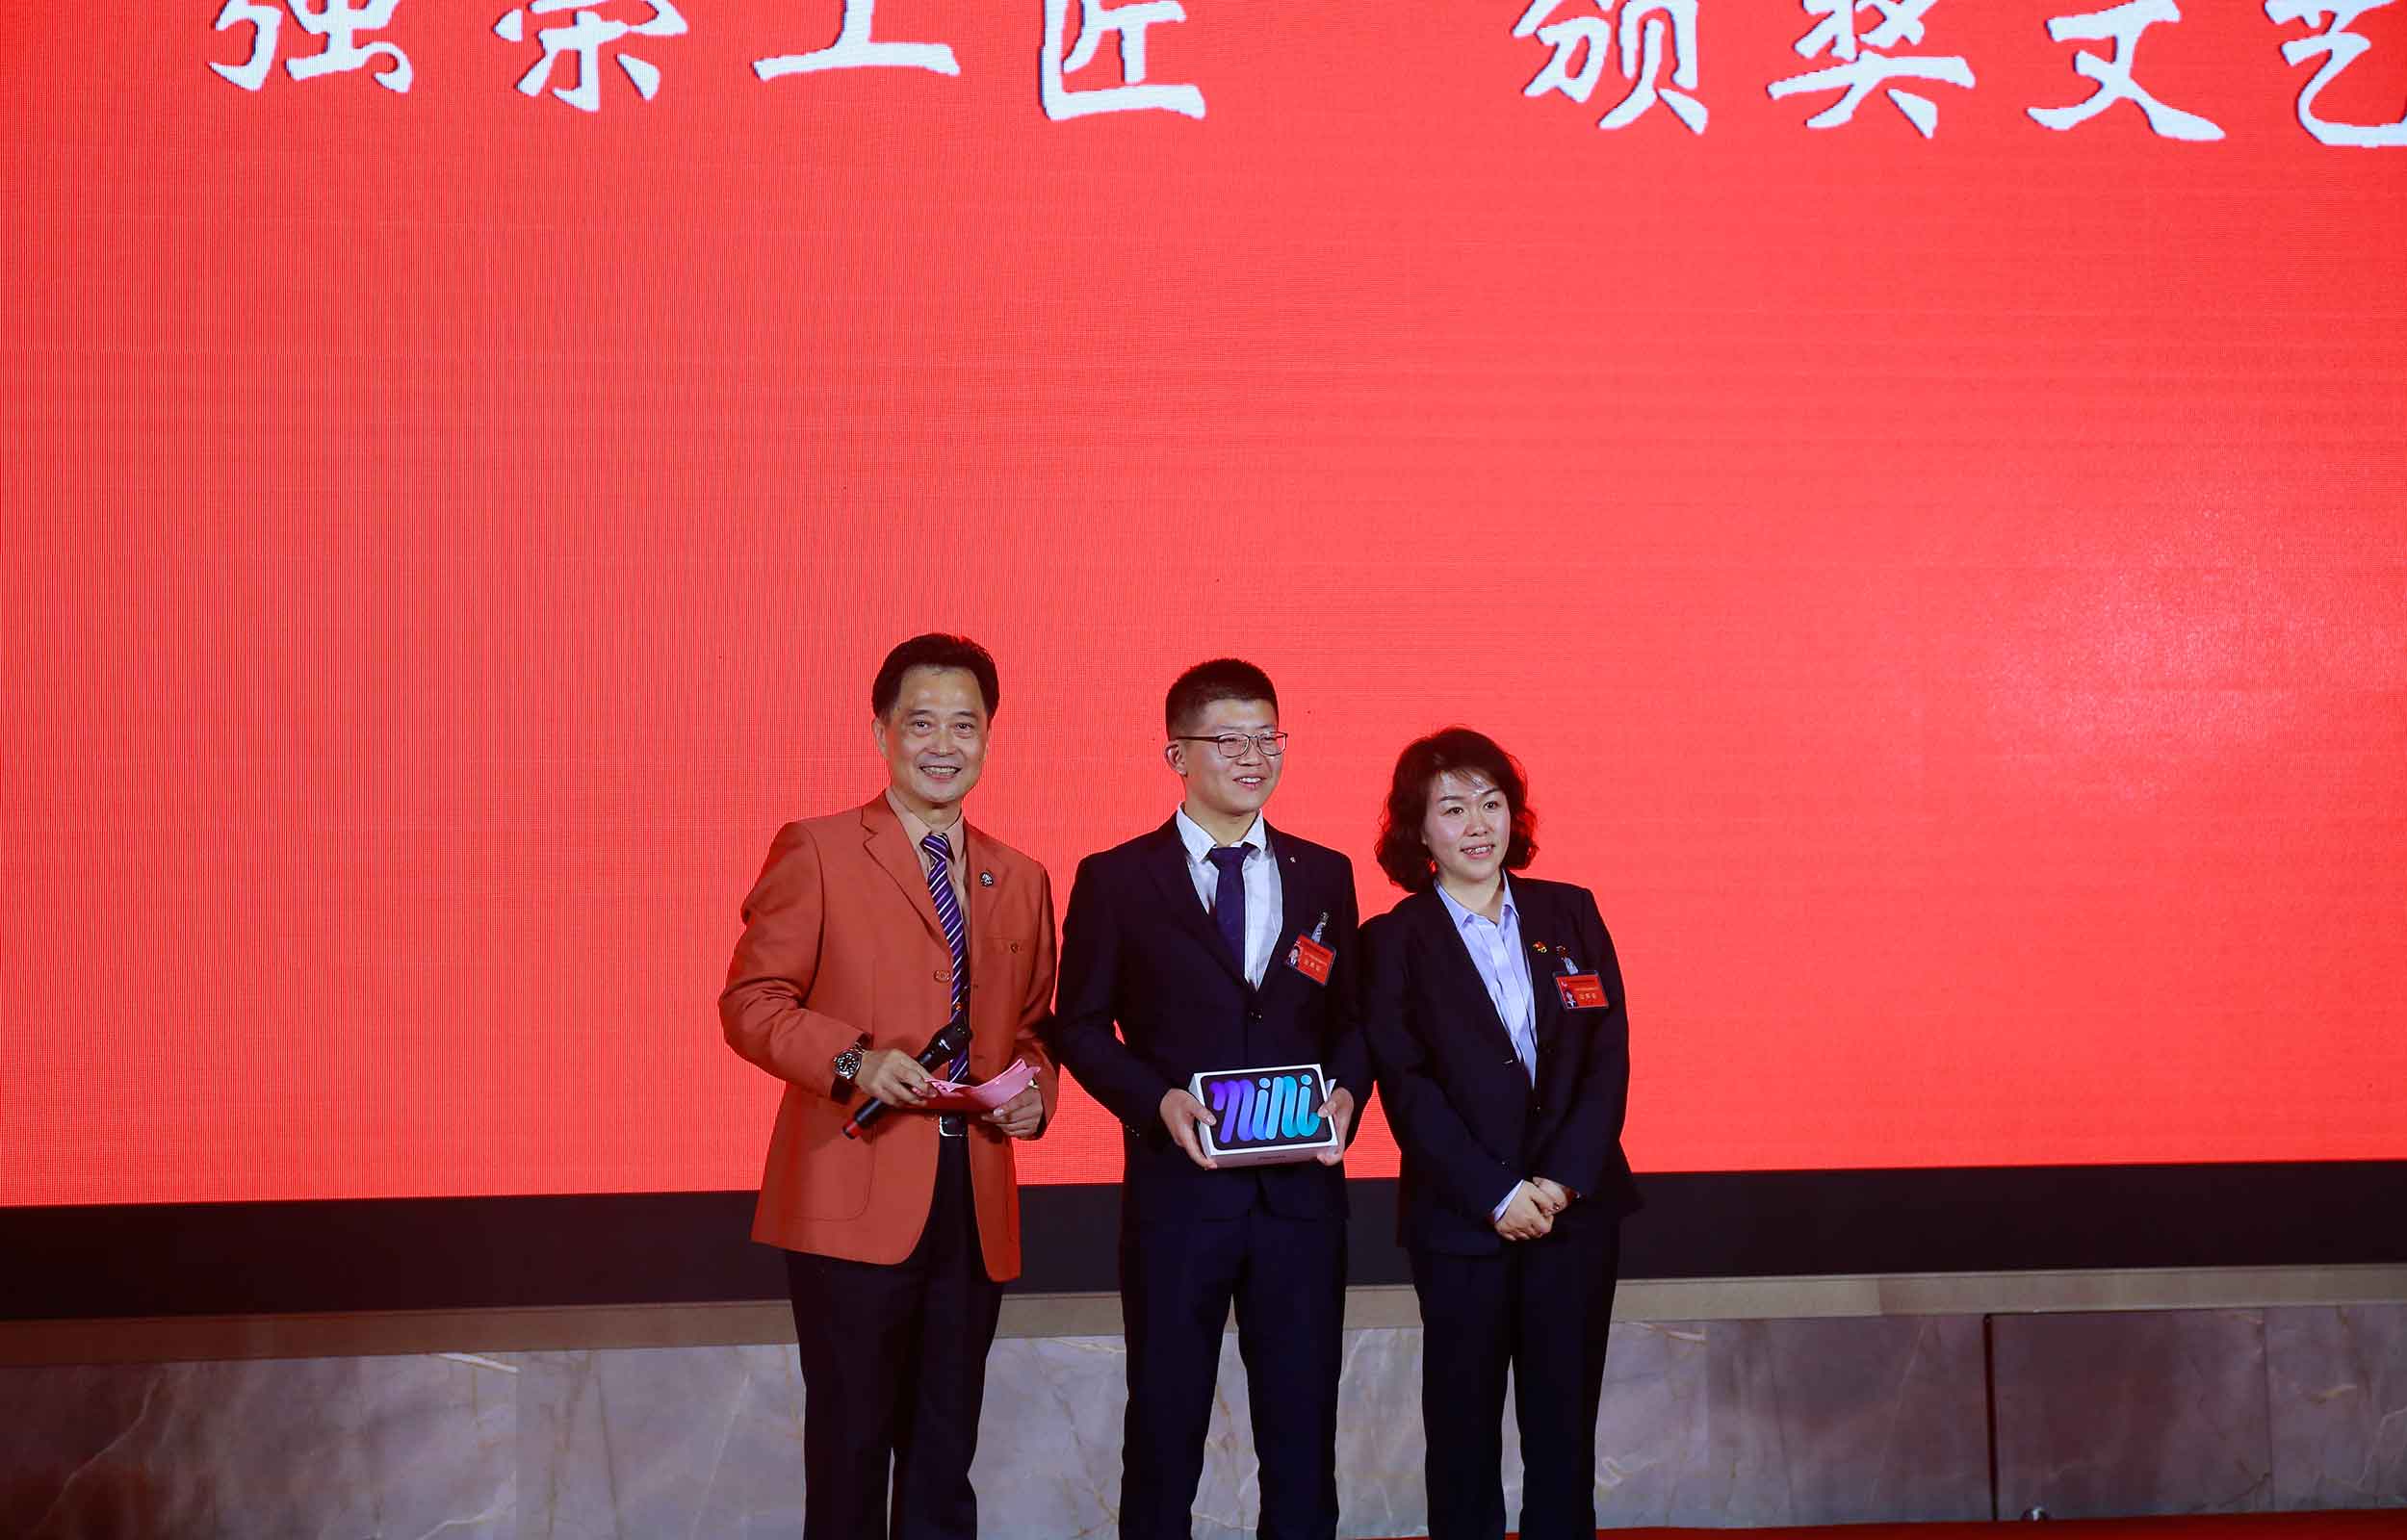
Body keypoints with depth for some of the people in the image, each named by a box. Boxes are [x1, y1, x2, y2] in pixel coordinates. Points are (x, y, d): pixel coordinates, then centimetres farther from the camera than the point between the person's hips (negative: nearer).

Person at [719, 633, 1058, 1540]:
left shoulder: (1021, 881, 15)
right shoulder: (816, 853, -1)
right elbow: (750, 1003, -5)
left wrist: (1033, 1086, 1)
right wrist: (853, 1062, -20)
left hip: (975, 1200, 5)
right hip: (856, 1197, -5)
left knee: (945, 1454, 12)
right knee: (852, 1442, 1)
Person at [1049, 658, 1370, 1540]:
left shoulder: (1323, 875, 9)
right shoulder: (1115, 880, 0)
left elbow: (1351, 1016, 13)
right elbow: (1081, 1027, 1)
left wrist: (1346, 1091, -7)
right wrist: (1160, 1102, -14)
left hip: (1302, 1191, 3)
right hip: (1177, 1189, -2)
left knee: (1303, 1426, 9)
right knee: (1165, 1425, 8)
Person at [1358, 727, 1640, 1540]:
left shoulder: (1571, 914, 6)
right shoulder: (1393, 941, -1)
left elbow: (1609, 1055, 1)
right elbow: (1407, 1088, -7)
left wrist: (1563, 1179, -10)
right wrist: (1497, 1194, -14)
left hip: (1578, 1208, 2)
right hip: (1460, 1220, -2)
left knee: (1565, 1421, 8)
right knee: (1463, 1422, 7)